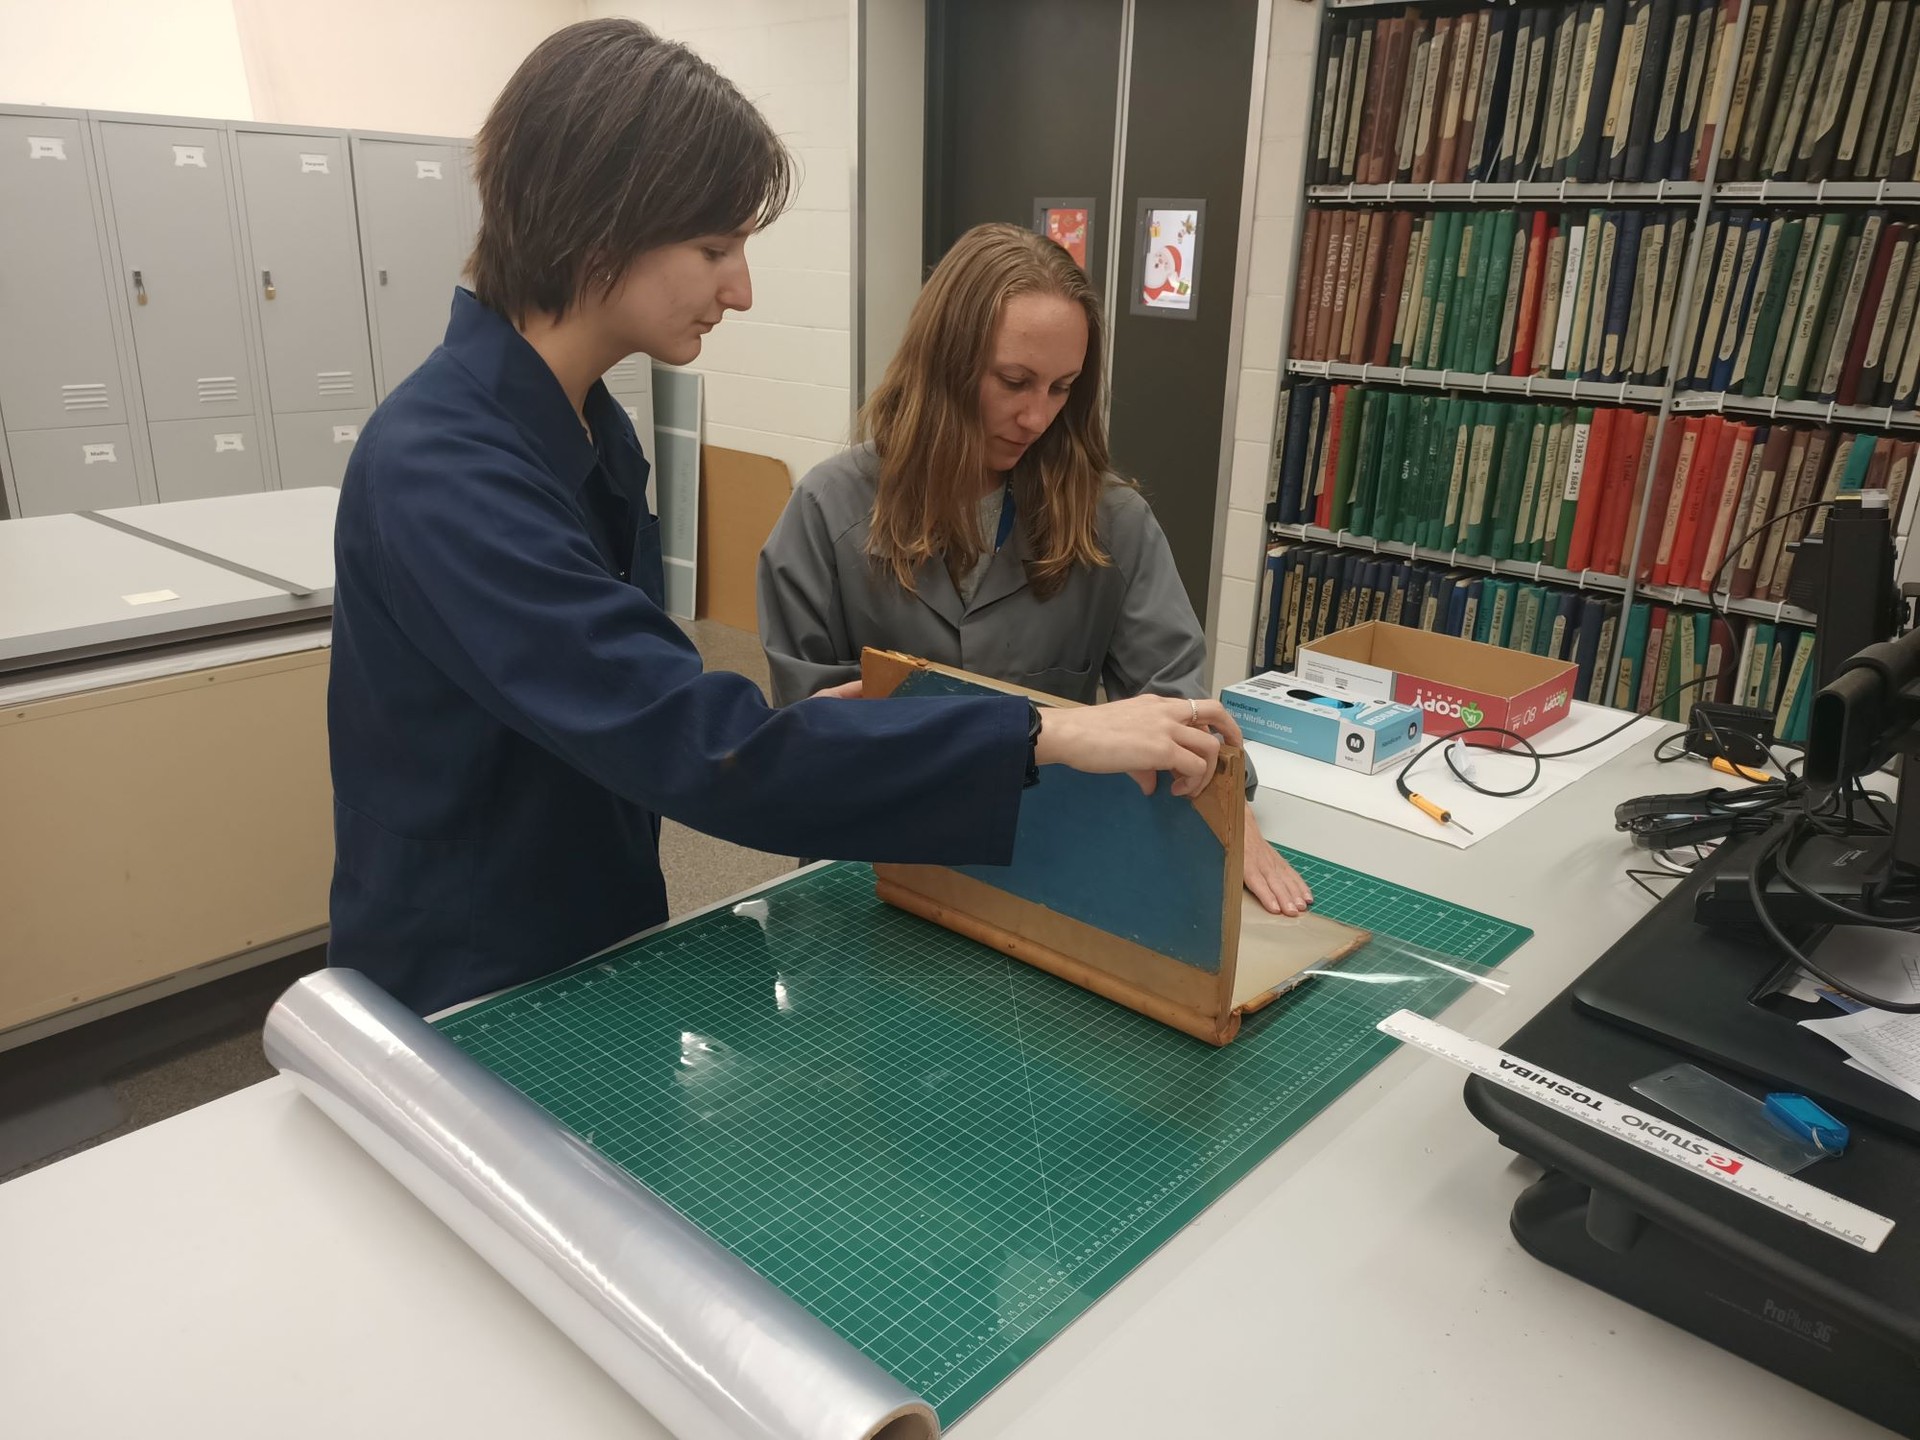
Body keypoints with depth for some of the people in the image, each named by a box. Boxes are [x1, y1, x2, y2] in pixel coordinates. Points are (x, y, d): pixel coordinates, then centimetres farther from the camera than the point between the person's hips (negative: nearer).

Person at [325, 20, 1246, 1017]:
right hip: (469, 999, -7)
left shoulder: (587, 425, 1)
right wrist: (1044, 737, -33)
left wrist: (790, 725, -5)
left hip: (599, 944, 7)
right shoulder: (441, 476, -27)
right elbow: (697, 748, -33)